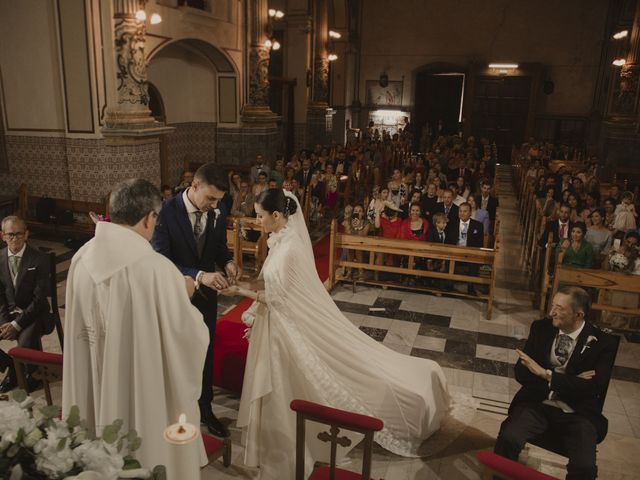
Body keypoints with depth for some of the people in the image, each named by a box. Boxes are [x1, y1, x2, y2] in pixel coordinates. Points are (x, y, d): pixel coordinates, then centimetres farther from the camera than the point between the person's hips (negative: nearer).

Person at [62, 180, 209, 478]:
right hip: (146, 389, -5)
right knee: (152, 451, 19)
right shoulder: (157, 268, -28)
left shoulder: (82, 259, -8)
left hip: (97, 387, 6)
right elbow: (188, 333, -20)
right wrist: (184, 295, -1)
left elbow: (82, 324, 7)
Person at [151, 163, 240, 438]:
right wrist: (198, 276, -41)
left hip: (206, 295, 4)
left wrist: (227, 262, -17)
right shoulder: (166, 212, -25)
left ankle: (205, 409, 40)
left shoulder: (218, 212, -10)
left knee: (206, 353, 18)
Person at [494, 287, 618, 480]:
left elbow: (591, 388, -15)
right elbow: (521, 372, -3)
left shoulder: (603, 342, -6)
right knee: (508, 439, -25)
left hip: (577, 414, -1)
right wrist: (570, 381, -12)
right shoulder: (541, 328, 1)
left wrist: (547, 374, -19)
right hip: (537, 404, 2)